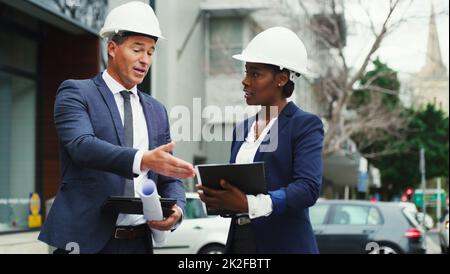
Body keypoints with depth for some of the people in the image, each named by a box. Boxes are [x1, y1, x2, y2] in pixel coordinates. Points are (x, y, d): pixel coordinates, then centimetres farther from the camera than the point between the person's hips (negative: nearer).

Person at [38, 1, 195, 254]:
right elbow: (81, 145, -20)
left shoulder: (156, 111, 13)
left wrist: (176, 210, -8)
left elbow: (169, 179, 14)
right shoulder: (76, 93, -2)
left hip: (139, 241, 5)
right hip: (87, 239, -5)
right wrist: (142, 159, -35)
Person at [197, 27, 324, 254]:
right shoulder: (242, 129, 15)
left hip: (284, 244, -6)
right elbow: (233, 186, 15)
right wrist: (217, 198, -8)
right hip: (239, 242, 6)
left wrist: (250, 204, -28)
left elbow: (308, 187, -17)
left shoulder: (305, 125, -5)